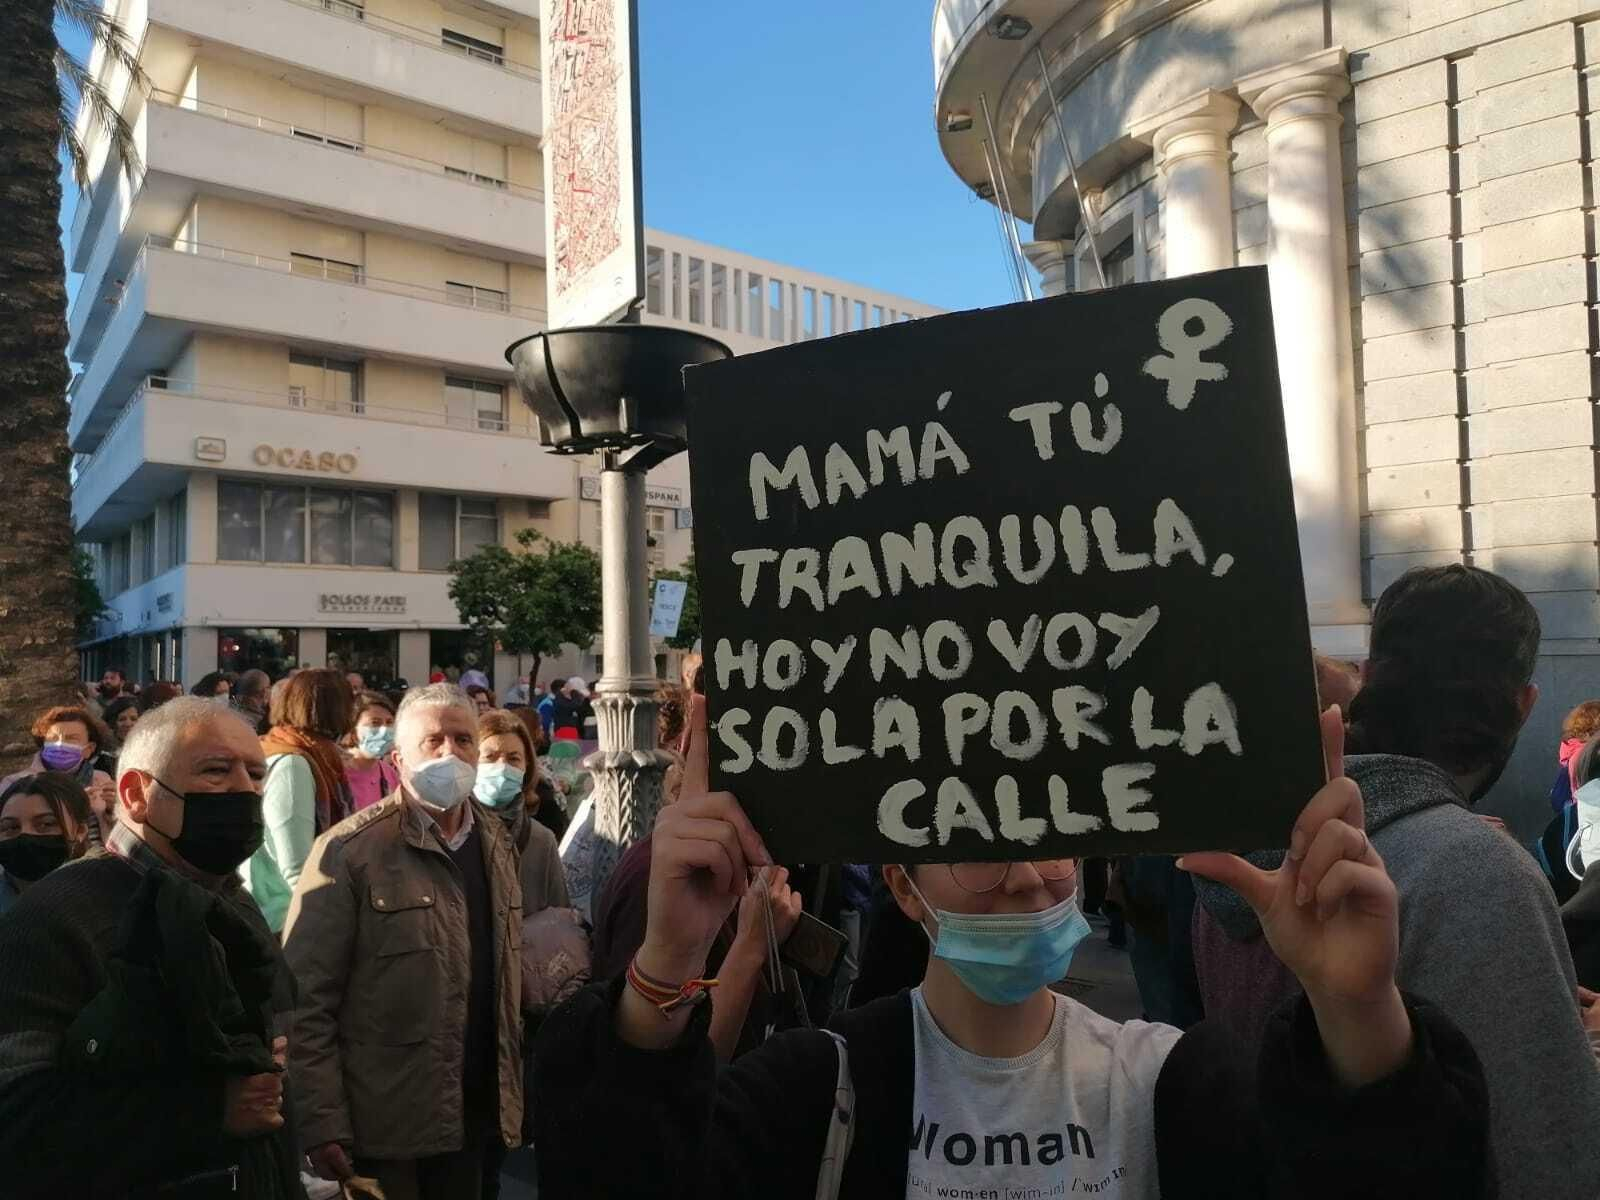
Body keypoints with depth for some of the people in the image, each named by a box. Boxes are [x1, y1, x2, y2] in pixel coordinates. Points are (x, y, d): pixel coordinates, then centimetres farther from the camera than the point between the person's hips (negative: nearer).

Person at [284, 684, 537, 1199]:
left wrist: (510, 1092, 11)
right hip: (383, 1129, -5)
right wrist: (321, 1125, -16)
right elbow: (305, 1001, -13)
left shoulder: (497, 843, 6)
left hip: (477, 1116, 5)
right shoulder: (349, 852, -12)